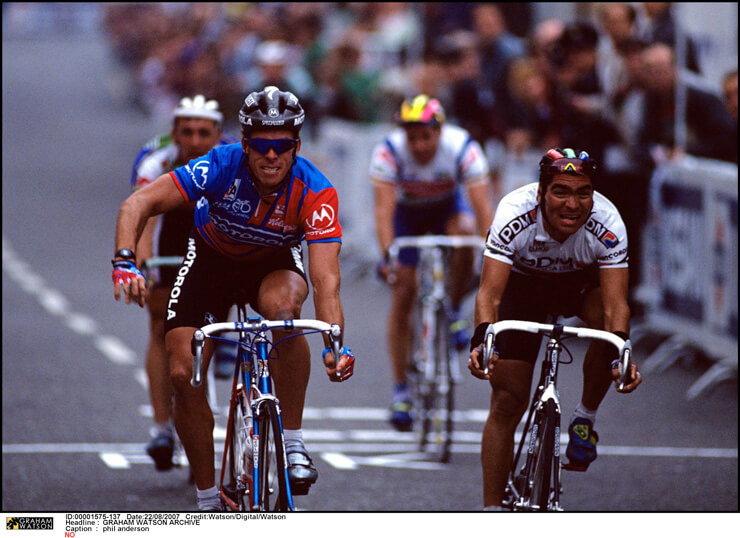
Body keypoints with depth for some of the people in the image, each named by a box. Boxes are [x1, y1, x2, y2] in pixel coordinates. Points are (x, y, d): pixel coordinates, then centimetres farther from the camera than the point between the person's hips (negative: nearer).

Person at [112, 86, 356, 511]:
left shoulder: (315, 192, -31)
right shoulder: (222, 167, -31)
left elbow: (326, 278, -39)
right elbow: (139, 204, -30)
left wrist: (335, 346, -54)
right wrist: (125, 261, -48)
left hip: (275, 262, -1)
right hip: (213, 258, 1)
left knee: (282, 305, -37)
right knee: (184, 375, -13)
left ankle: (294, 443, -22)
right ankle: (208, 500, 6)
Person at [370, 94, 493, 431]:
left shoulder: (463, 149, -32)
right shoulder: (388, 153, -31)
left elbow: (482, 207, -35)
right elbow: (384, 208, -37)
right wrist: (387, 255, -51)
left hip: (447, 206, 0)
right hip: (407, 212, 0)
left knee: (463, 231, -35)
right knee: (403, 293, -8)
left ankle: (454, 313, -11)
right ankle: (400, 390, 0)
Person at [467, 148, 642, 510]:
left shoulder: (607, 225, -34)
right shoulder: (514, 215, -36)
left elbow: (615, 303, -38)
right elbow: (489, 293, -41)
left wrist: (620, 356, -56)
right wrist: (481, 342, -59)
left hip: (580, 283, 1)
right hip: (524, 283, -1)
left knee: (604, 317, -34)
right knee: (508, 401, -10)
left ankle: (585, 419, -9)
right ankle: (492, 509, 0)